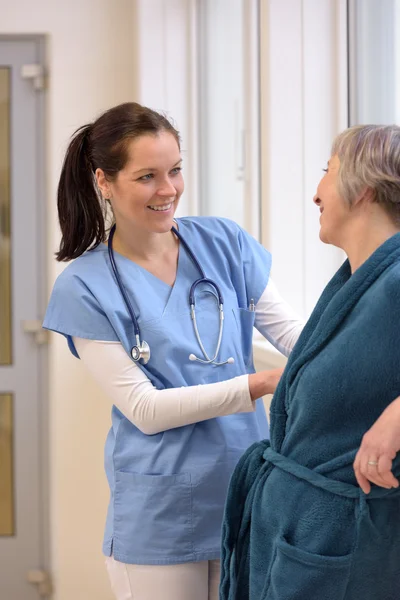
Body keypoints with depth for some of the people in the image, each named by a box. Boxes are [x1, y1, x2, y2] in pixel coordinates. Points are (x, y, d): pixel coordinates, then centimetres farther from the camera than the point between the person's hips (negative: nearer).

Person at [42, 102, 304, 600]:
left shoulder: (223, 242, 1)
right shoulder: (85, 287, -8)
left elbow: (288, 329, -1)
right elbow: (144, 409, -12)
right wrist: (260, 384, -20)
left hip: (249, 498, 3)